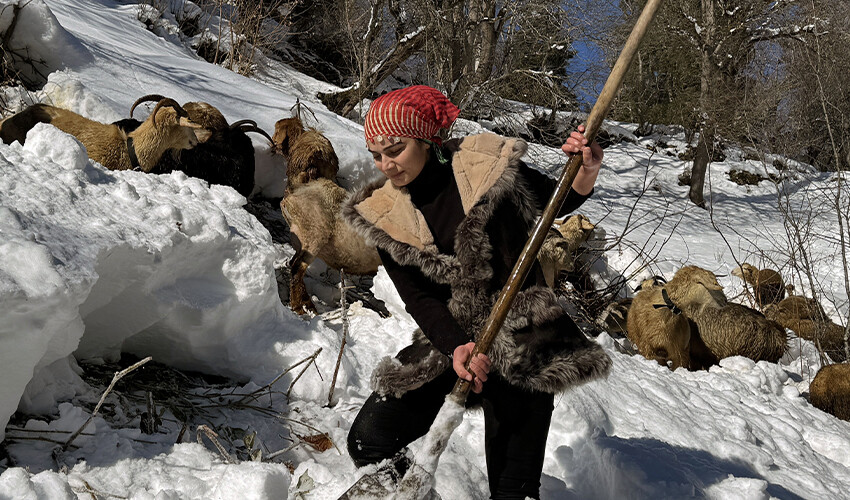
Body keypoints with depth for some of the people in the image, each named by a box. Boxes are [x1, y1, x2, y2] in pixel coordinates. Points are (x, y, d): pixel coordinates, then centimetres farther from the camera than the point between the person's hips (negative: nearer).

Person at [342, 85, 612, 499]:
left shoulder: (486, 165, -8)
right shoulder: (383, 215, 0)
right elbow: (417, 298, -4)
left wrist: (586, 172, -16)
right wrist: (455, 349, -21)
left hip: (522, 340, -3)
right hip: (448, 340, 3)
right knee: (368, 441, -3)